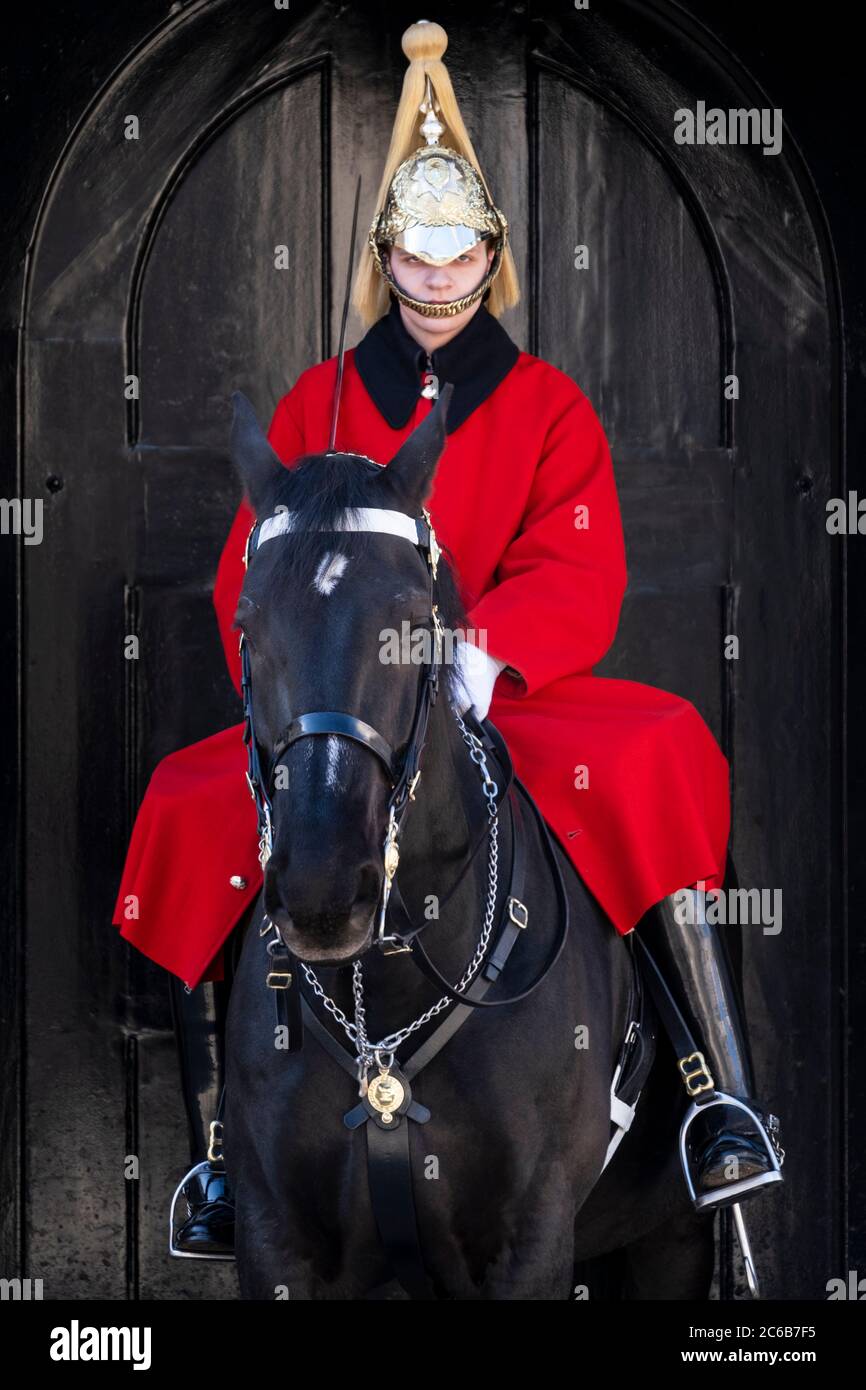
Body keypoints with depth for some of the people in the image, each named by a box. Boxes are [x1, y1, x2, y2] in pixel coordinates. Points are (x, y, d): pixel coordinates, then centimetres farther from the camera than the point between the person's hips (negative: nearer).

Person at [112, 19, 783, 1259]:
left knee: (656, 758, -31)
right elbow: (252, 574, 8)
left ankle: (727, 1094, -30)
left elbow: (579, 578, -5)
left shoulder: (548, 407, 8)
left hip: (514, 692, -2)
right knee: (196, 817, -21)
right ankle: (216, 1149, -9)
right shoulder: (318, 403, 12)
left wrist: (483, 650, -24)